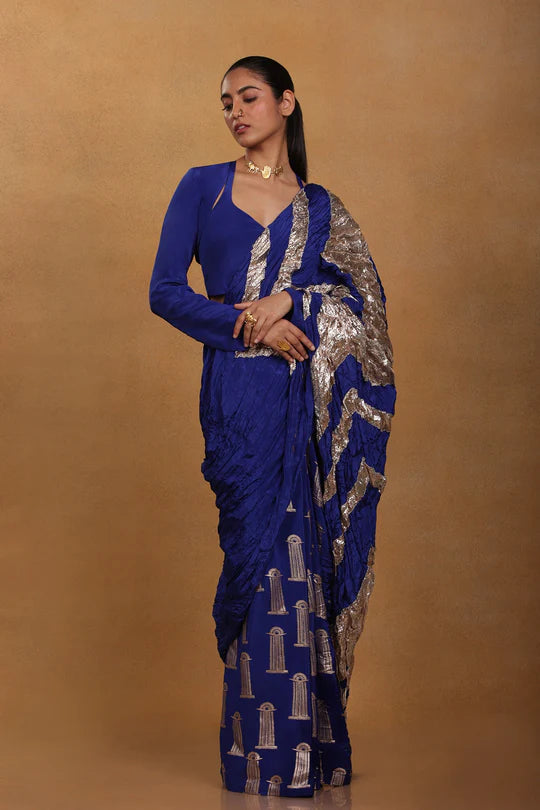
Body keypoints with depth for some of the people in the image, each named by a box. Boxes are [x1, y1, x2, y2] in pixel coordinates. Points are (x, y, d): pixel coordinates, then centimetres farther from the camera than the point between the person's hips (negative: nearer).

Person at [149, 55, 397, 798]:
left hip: (313, 394, 2)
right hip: (241, 394, -2)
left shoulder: (319, 206, 13)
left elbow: (362, 297, 4)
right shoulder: (202, 187, 8)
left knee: (309, 551, 1)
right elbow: (165, 291, 1)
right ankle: (265, 750, 5)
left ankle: (310, 738, 12)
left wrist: (289, 301, -12)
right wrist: (252, 327, -9)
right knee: (260, 549, -4)